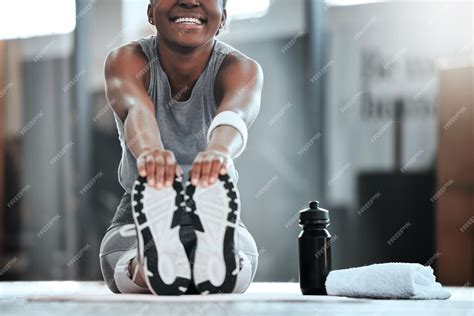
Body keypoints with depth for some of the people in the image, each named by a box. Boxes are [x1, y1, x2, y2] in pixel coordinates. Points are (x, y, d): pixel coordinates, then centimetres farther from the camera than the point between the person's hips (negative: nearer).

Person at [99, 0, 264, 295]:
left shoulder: (241, 69, -12)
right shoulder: (126, 60, -12)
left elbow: (233, 115, -38)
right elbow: (137, 110, -37)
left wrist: (219, 151, -63)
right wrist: (150, 151, -62)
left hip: (216, 218, 0)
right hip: (141, 218, 0)